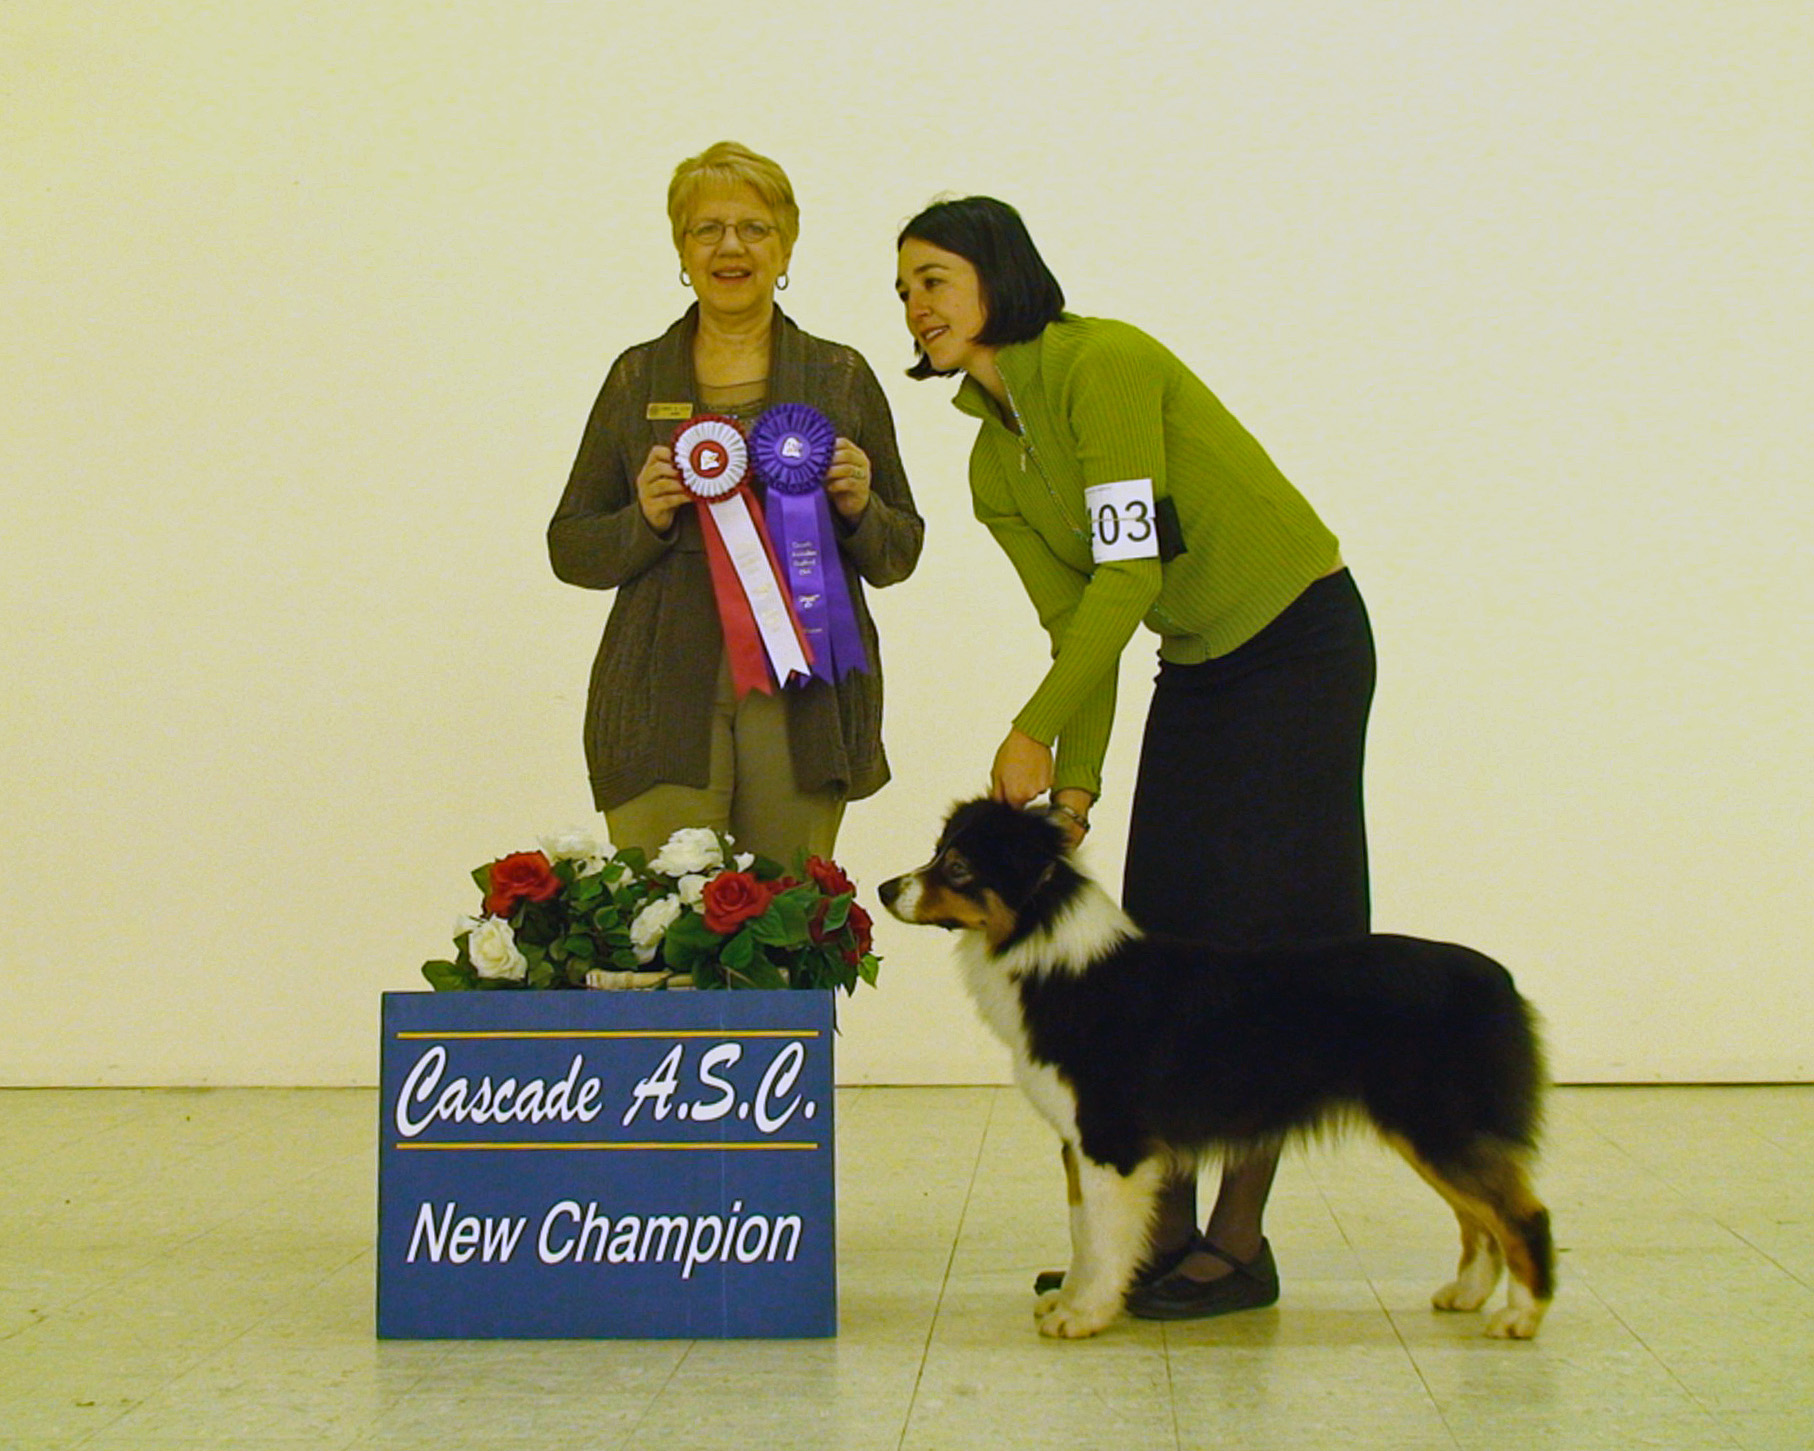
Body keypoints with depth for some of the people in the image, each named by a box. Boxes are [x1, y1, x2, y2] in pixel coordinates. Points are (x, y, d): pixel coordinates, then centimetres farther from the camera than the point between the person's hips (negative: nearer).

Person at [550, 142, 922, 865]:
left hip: (801, 704, 0)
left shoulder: (842, 378, 11)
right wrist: (646, 521, -8)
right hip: (666, 700, 0)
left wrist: (859, 508, -8)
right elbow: (569, 549, 11)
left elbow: (899, 555, 13)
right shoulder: (637, 378, 10)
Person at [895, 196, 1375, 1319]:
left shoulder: (1101, 363, -19)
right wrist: (1075, 787, -6)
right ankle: (1168, 1237, 10)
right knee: (1162, 939, 4)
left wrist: (1033, 733, -24)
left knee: (1255, 935, -8)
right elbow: (1077, 630, 5)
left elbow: (1130, 576, -24)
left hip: (1300, 642, -8)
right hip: (1196, 668, 8)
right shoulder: (995, 469, 5)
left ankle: (1240, 1245, -2)